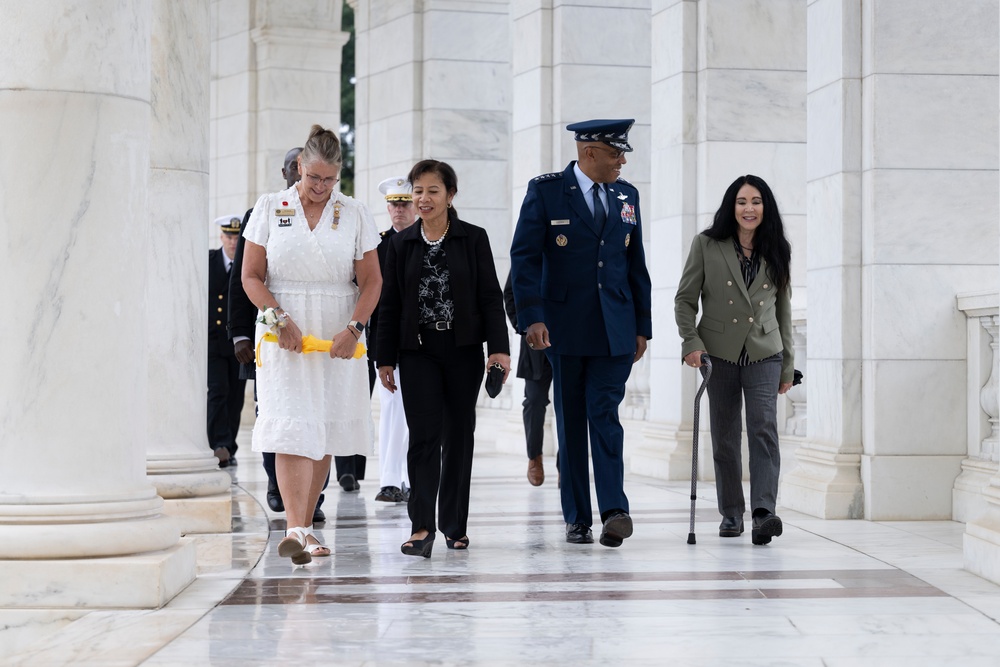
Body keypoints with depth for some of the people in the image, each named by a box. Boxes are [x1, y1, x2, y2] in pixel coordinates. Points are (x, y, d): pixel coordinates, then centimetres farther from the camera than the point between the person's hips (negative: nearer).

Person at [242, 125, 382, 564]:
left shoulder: (354, 214, 6)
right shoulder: (270, 208, 4)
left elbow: (371, 281, 4)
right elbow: (251, 275, 3)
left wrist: (353, 328, -10)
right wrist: (279, 318, -11)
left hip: (338, 340, 2)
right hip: (285, 337, -2)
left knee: (323, 433, 4)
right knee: (292, 429, -13)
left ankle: (305, 527, 15)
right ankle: (295, 531, -21)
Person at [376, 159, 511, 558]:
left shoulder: (474, 239, 2)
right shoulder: (401, 244, 6)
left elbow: (490, 297, 0)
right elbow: (390, 305, 8)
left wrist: (499, 348, -9)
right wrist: (385, 359, 5)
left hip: (463, 349, 0)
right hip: (417, 350, 0)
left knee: (459, 435, 6)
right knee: (424, 434, -10)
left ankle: (455, 526, 16)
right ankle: (421, 527, -14)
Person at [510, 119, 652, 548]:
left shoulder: (626, 196, 11)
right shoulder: (545, 192, -2)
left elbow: (636, 264, 15)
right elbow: (524, 257, -6)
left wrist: (642, 326, 12)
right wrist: (532, 318, -17)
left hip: (614, 329, 2)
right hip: (565, 329, -2)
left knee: (605, 415, -9)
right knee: (570, 422, 4)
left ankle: (614, 511, -15)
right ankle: (577, 519, 10)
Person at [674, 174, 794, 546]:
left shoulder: (777, 251, 8)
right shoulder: (707, 246, 1)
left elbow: (783, 309, 14)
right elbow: (685, 299, 2)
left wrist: (788, 363, 14)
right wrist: (692, 341, -12)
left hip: (764, 354, 1)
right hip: (720, 354, 0)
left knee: (764, 427, -16)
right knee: (725, 437, 6)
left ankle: (763, 514, -25)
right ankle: (731, 514, 19)